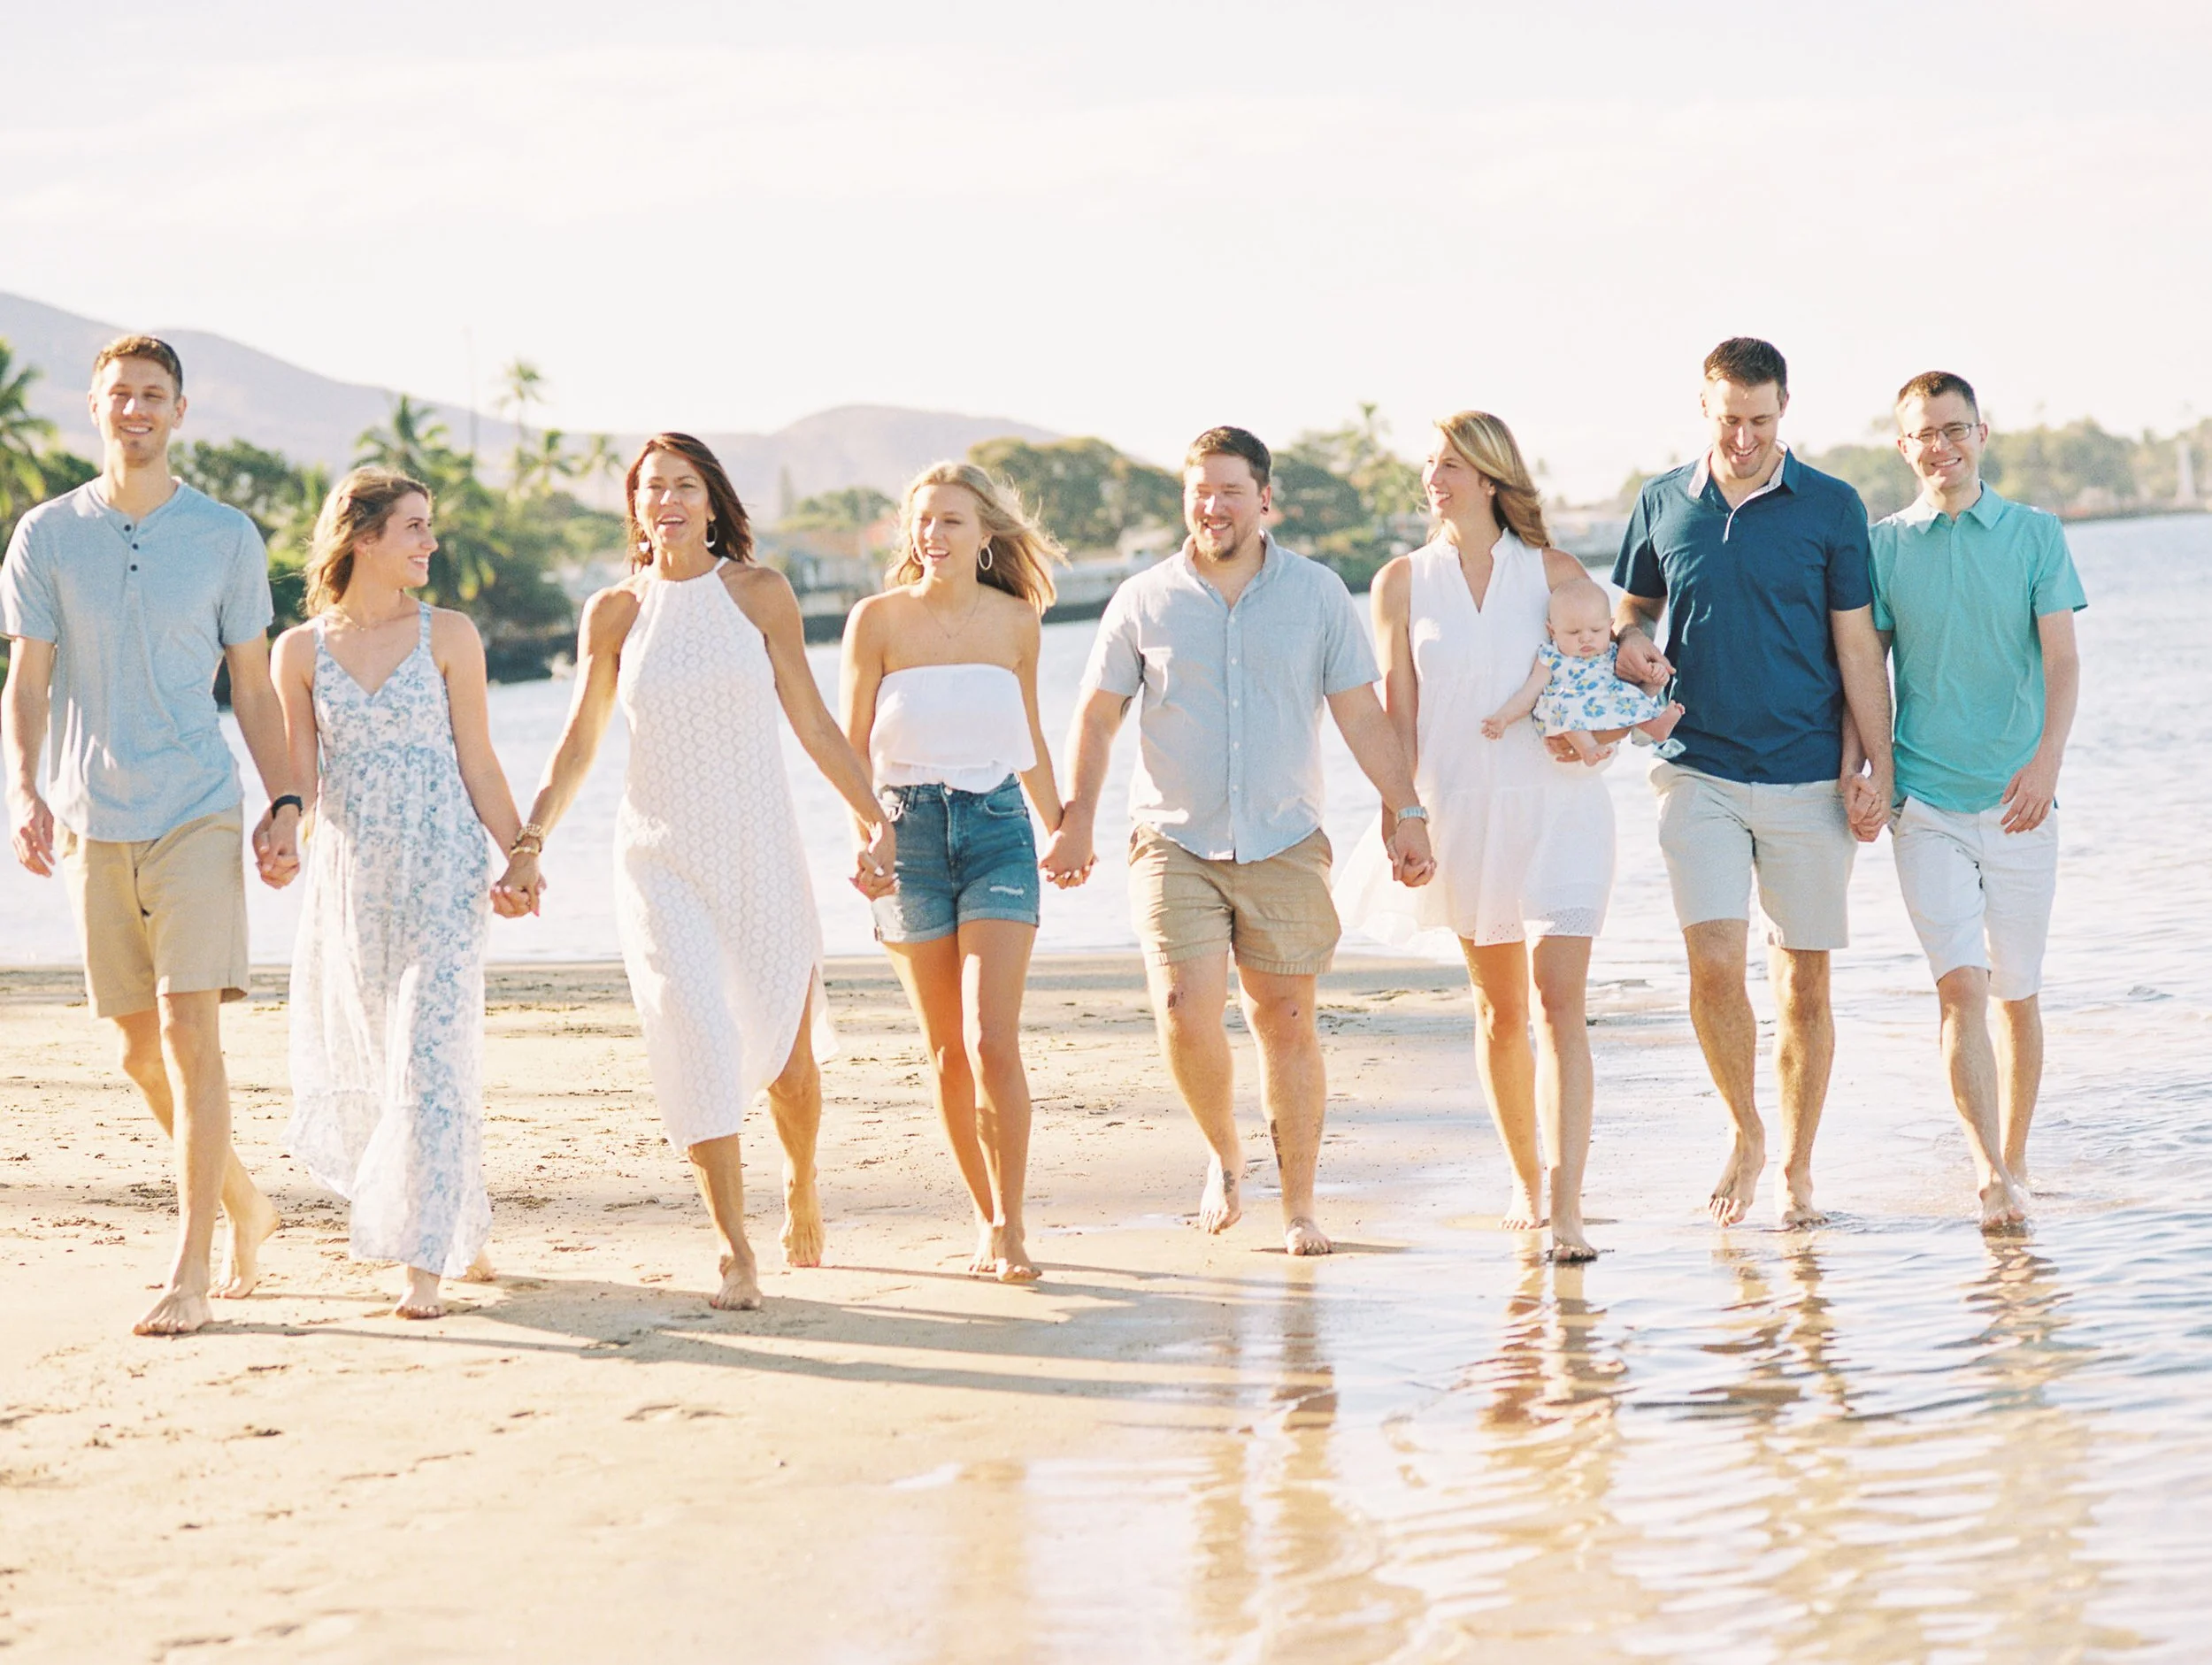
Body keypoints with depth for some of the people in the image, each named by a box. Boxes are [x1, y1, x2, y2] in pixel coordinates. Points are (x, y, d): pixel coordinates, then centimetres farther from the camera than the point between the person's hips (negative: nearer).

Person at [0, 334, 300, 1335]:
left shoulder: (227, 538, 3)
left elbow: (253, 689, 8)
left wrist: (285, 803, 0)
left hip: (197, 817, -2)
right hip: (93, 826, 2)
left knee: (190, 1028, -13)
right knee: (140, 1049, 8)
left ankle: (192, 1272, -11)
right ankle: (246, 1205, 29)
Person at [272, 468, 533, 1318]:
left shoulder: (448, 636, 1)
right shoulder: (301, 650, 4)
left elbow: (478, 763, 5)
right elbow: (301, 777, 5)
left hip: (440, 877, -2)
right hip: (347, 882, 2)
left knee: (430, 1064, -11)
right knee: (355, 1071, 9)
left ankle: (425, 1264, -7)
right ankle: (462, 1233, 29)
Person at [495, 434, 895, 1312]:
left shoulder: (759, 593, 1)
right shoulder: (614, 611, 4)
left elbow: (813, 723, 4)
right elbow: (578, 744, 9)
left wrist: (878, 820, 1)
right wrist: (528, 841, 0)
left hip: (760, 851, 0)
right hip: (660, 857, 0)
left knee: (787, 1048, 5)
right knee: (696, 1038, -16)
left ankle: (801, 1184, 38)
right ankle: (735, 1255, -12)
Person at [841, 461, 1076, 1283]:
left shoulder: (1014, 620, 5)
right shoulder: (877, 620, -1)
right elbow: (852, 746, -1)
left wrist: (1062, 828, 26)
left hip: (997, 829, 0)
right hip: (910, 830, 0)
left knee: (993, 1040, -14)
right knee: (947, 1050, 7)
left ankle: (1011, 1225, -7)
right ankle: (986, 1216, 20)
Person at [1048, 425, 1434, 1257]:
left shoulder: (1317, 593, 4)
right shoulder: (1144, 601, 4)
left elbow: (1362, 716, 6)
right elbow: (1095, 718, 8)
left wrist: (1406, 814, 1)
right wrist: (1076, 819, -2)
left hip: (1285, 846, 0)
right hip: (1175, 845, 0)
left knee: (1286, 1023, 2)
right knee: (1186, 1016, -14)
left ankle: (1299, 1206, 14)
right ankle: (1224, 1156, 13)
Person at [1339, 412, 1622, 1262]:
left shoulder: (1555, 574, 2)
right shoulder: (1404, 582, 5)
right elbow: (1398, 716, 4)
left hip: (1559, 806, -2)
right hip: (1464, 810, 2)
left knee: (1559, 1002, -11)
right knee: (1499, 1008, 11)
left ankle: (1565, 1206, -16)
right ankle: (1526, 1181, 28)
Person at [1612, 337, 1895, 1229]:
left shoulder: (1831, 507, 1)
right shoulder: (1661, 503, 6)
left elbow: (1858, 647, 2)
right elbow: (1632, 609, 19)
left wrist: (1877, 768, -4)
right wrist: (1631, 644, -5)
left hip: (1809, 778, -1)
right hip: (1700, 771, 1)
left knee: (1803, 980, 4)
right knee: (1713, 965, -12)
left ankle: (1796, 1169, 18)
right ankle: (1745, 1133, 11)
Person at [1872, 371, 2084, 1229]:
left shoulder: (2036, 534, 4)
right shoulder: (1883, 546, 5)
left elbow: (2061, 660, -3)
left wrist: (2046, 761, -17)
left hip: (2016, 799, 1)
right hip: (1925, 799, -1)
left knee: (2016, 991, 7)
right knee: (1961, 987, -13)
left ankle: (2012, 1163, 21)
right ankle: (1989, 1173, -18)